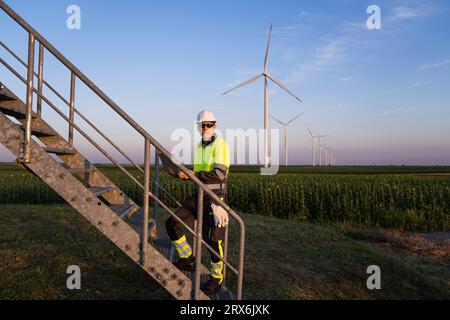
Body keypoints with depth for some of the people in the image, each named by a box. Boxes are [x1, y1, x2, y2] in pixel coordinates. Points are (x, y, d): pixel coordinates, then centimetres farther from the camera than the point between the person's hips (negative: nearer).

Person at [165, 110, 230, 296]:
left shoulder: (220, 144, -11)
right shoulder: (198, 147, 13)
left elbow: (219, 174, -23)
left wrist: (192, 174, -22)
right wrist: (182, 174, 4)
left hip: (215, 198, -7)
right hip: (199, 196, 7)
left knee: (214, 240, 0)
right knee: (172, 224, 1)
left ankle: (217, 280, 21)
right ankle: (188, 260, 18)